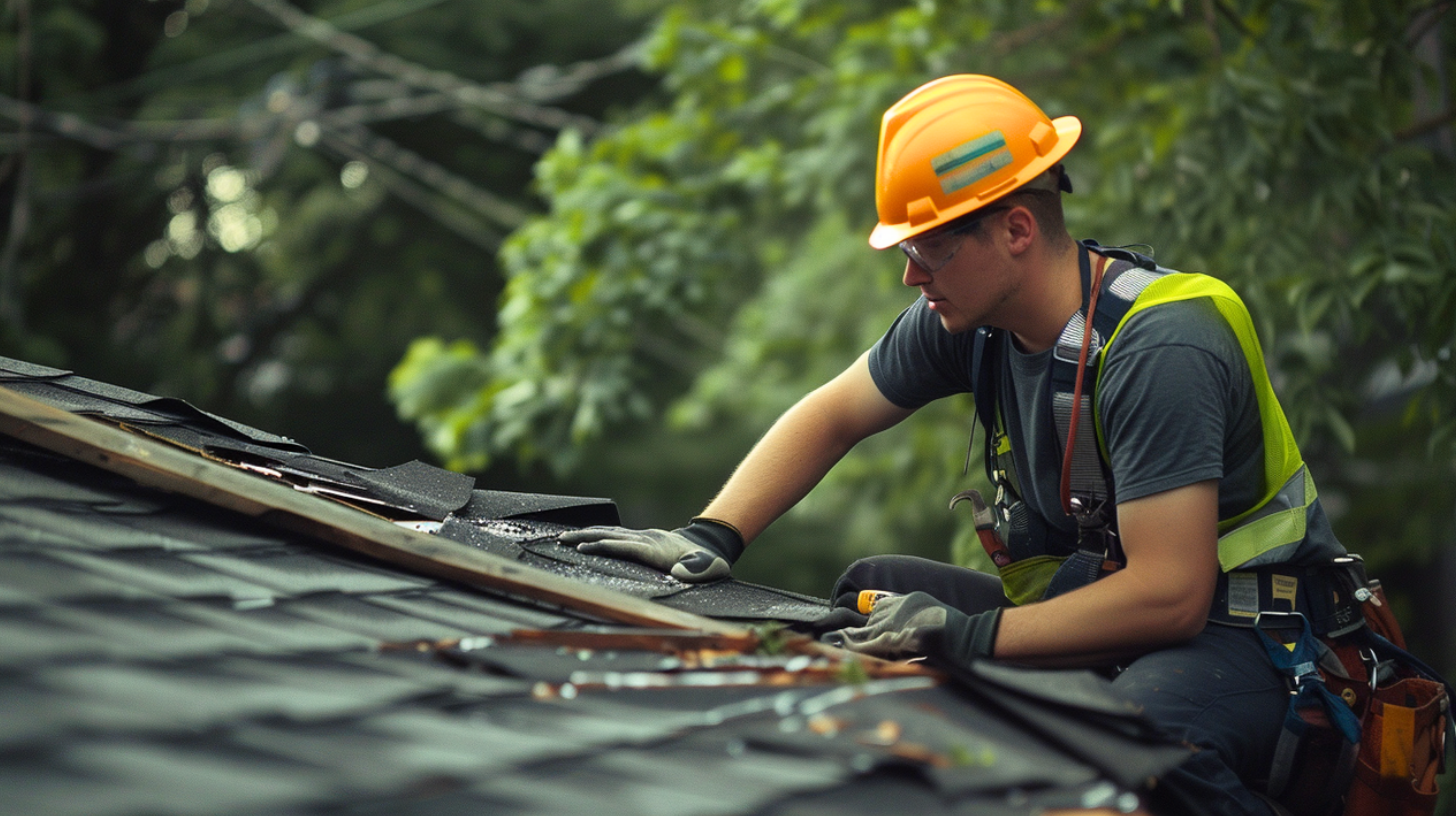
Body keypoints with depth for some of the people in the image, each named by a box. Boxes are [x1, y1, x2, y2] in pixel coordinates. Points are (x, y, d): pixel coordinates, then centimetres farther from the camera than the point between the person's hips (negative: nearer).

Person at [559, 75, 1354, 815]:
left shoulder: (1159, 351, -26)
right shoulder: (966, 315, -3)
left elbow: (1168, 595, -30)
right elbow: (831, 415, 11)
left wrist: (966, 636, -30)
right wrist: (710, 537, -2)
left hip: (1239, 631, -8)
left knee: (1147, 728, -39)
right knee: (872, 592, 1)